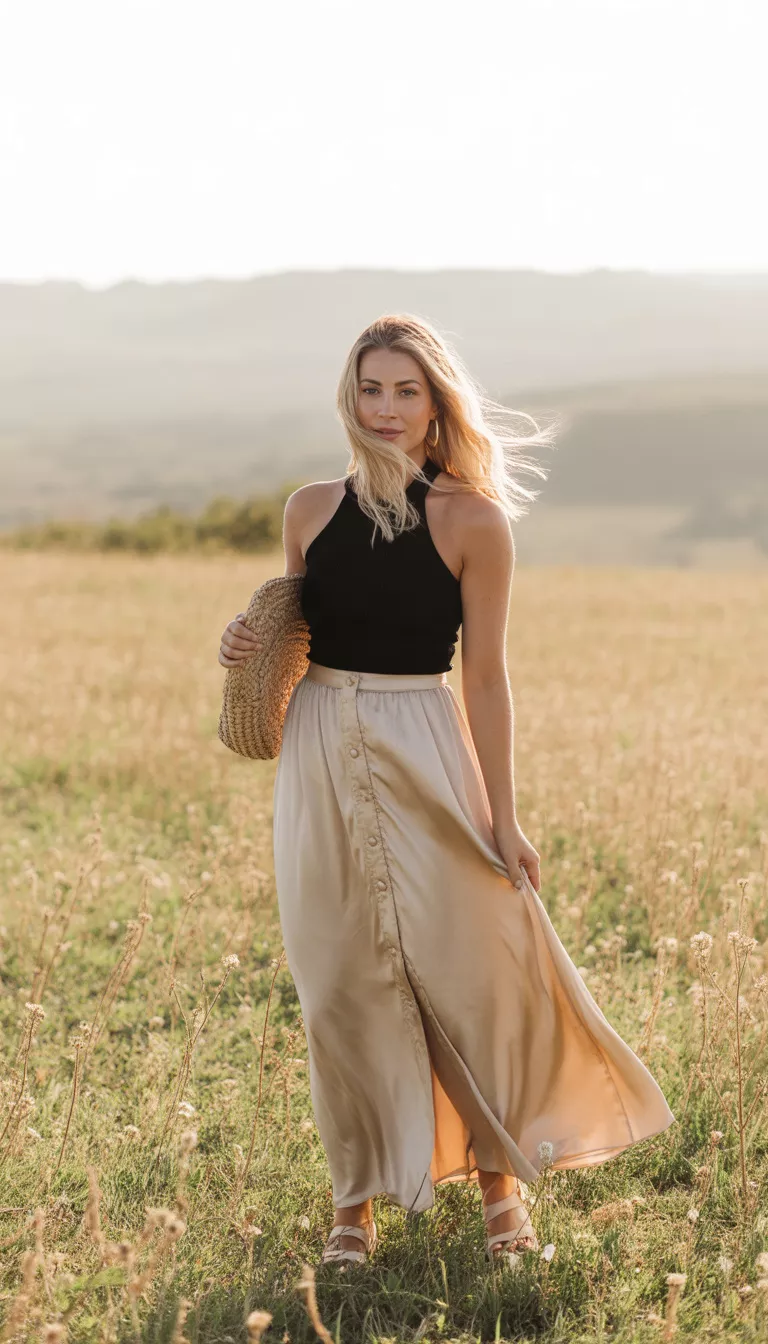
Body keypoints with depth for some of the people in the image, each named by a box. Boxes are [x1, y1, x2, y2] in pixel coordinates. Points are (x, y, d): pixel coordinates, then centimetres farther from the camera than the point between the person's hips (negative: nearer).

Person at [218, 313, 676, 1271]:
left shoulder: (473, 520, -5)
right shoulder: (312, 509, 5)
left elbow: (486, 675, -4)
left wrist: (502, 817, -6)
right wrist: (246, 647, -5)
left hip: (422, 753, -3)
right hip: (320, 753, 3)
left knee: (470, 967, 0)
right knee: (342, 983, 7)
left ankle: (499, 1177, 22)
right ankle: (356, 1197, 19)